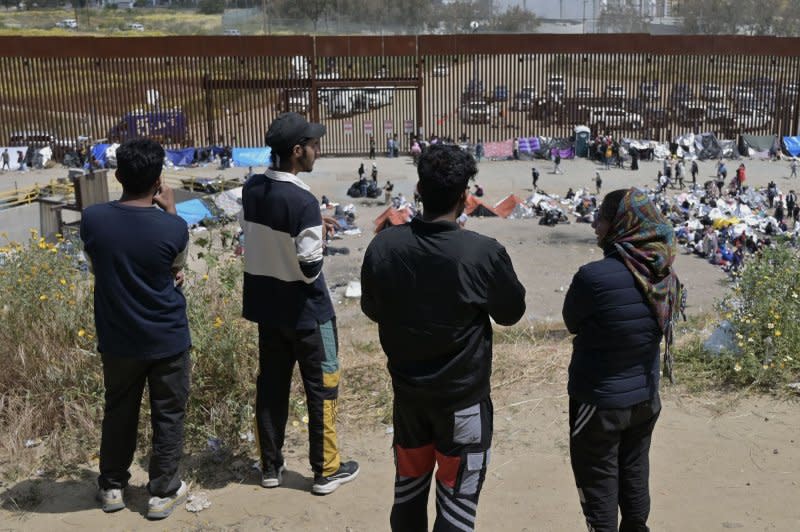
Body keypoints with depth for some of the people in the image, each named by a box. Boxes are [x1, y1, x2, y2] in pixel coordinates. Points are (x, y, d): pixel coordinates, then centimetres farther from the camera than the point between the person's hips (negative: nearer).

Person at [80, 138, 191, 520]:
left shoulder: (92, 219, -13)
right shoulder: (173, 227, -20)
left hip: (117, 340, 3)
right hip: (167, 339, -3)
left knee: (118, 412, 20)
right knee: (168, 415, 14)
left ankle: (112, 487, 34)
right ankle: (162, 492, 23)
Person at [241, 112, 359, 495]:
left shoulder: (251, 189, -2)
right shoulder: (303, 201, -24)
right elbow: (310, 269, -22)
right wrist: (320, 238, -4)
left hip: (266, 305, 7)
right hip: (306, 310, -7)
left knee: (270, 384, 16)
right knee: (322, 387, 8)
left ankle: (270, 466, 26)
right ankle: (326, 470, 18)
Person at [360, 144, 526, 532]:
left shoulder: (382, 246, -12)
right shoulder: (485, 253, -22)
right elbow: (511, 313, -4)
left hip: (407, 392, 4)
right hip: (463, 397, -4)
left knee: (408, 487, 21)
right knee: (457, 498, 10)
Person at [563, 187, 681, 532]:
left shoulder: (594, 276, -26)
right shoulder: (665, 274, -5)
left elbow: (572, 323, -10)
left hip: (598, 401, -6)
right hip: (645, 397, 6)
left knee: (599, 484, 11)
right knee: (634, 476, 22)